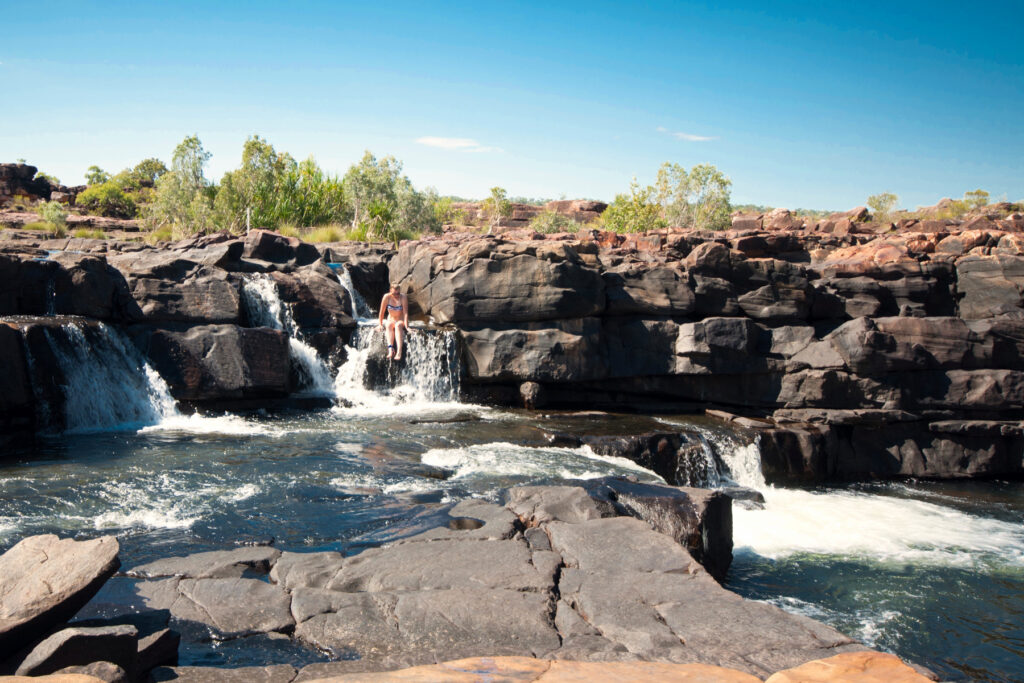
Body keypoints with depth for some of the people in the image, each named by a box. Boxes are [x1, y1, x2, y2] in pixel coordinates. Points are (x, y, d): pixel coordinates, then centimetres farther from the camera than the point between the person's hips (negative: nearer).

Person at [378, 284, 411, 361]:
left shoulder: (403, 297, -16)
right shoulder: (387, 297, -11)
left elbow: (405, 313, -21)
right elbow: (382, 312, -6)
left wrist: (406, 326, -29)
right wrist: (380, 324, -9)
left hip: (401, 321, -2)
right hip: (391, 320, 2)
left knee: (398, 325, -35)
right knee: (389, 325, -32)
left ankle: (399, 352, -52)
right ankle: (390, 349, -51)